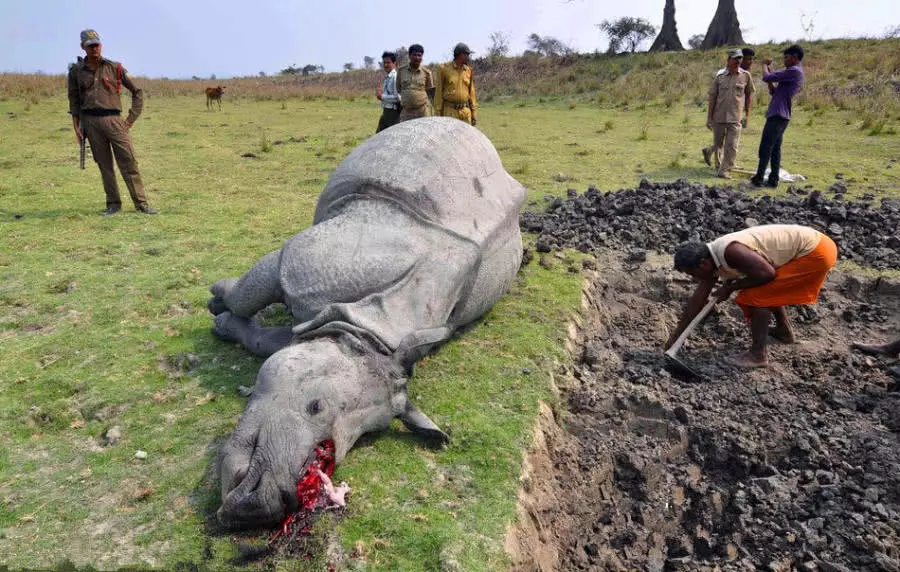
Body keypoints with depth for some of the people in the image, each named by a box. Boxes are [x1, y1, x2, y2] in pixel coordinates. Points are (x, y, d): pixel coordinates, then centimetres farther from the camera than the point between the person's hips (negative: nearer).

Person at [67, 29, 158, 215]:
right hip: (90, 121, 2)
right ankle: (113, 204, 11)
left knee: (128, 162, -6)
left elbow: (137, 92, 7)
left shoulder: (114, 67, 5)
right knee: (104, 165, 4)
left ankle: (141, 203, -2)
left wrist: (131, 119, 2)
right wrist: (76, 126, 8)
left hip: (113, 119, -2)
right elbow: (73, 99, 15)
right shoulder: (76, 71, 10)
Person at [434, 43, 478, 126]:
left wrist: (474, 113, 5)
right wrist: (438, 115, -8)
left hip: (465, 112, 4)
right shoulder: (444, 69, -3)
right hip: (449, 111, -4)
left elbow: (471, 93, 11)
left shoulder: (468, 70, 9)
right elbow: (438, 93, -3)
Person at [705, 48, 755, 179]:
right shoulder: (720, 77, 3)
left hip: (736, 118, -1)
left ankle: (725, 171, -1)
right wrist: (709, 117, 2)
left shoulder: (746, 76, 2)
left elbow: (749, 95, 9)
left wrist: (747, 115, 6)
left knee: (731, 146, -7)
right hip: (719, 117, 1)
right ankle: (718, 165, 31)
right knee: (717, 145, 10)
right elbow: (712, 98, 5)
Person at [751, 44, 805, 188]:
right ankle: (773, 179, 10)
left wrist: (765, 65, 3)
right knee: (775, 149, 9)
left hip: (777, 115, -10)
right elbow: (775, 92, 24)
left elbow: (766, 78, -15)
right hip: (781, 116, 10)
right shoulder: (797, 73, 22)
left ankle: (759, 178, -5)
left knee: (765, 148, -7)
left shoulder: (793, 71, -11)